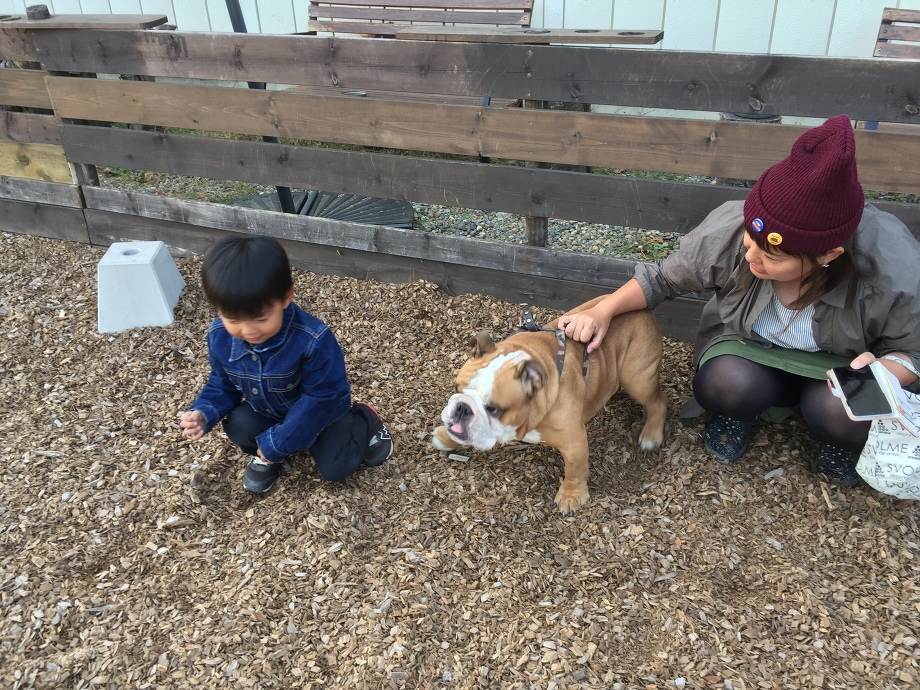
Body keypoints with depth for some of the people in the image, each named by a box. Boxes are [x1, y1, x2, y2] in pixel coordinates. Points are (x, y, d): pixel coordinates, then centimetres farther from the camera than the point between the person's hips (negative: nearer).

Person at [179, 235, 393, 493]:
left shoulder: (313, 339, -39)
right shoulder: (219, 337, -23)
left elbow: (321, 397, -30)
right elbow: (222, 384, -4)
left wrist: (277, 442, -28)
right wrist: (203, 413, -25)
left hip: (321, 409, -3)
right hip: (267, 411, 4)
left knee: (335, 468, -11)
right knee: (238, 426, -23)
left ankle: (364, 420, 16)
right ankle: (264, 456, 10)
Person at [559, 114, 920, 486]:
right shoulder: (727, 231, -29)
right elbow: (662, 278, -10)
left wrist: (884, 372, -36)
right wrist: (603, 311, -23)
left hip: (845, 364, 0)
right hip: (751, 349, 1)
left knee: (839, 411, -33)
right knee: (723, 385, -32)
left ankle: (843, 438, 5)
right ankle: (738, 410, 6)